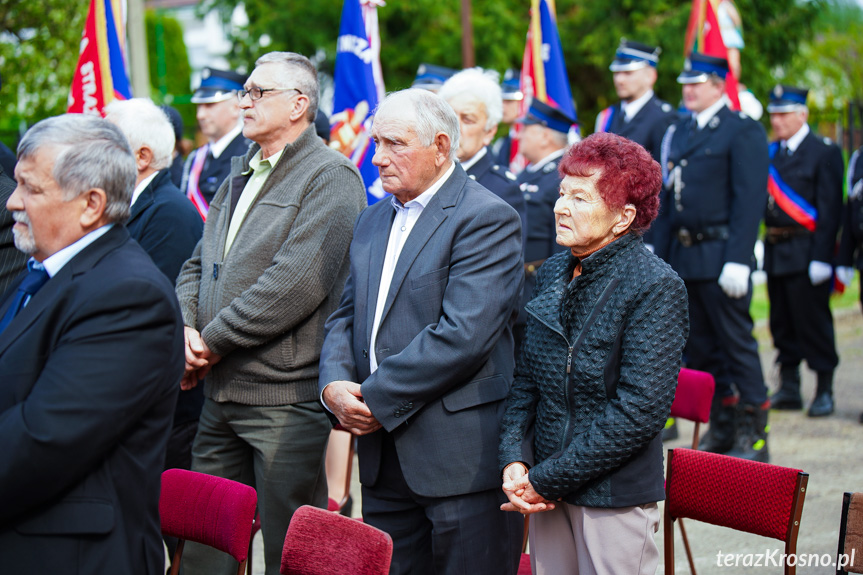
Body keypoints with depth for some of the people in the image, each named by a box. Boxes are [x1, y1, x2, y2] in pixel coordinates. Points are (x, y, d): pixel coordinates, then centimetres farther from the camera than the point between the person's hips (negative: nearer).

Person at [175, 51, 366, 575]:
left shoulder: (331, 177, -10)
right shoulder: (242, 174, 18)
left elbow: (296, 283, -20)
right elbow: (199, 265, 18)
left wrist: (214, 341, -14)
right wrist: (185, 327, -3)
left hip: (285, 398, -8)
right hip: (221, 394, 8)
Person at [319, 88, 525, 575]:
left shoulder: (488, 218, -10)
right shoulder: (373, 221, 18)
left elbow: (463, 335, -20)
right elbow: (347, 316, 17)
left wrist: (378, 398, -16)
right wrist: (334, 384, -4)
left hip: (463, 455, -7)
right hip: (385, 458, 7)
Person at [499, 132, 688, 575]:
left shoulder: (657, 287, -13)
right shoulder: (554, 274, 7)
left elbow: (639, 412, -18)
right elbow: (525, 377, 10)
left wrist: (545, 480, -16)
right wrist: (514, 460, -7)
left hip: (616, 498, -5)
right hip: (548, 492, 6)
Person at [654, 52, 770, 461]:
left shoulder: (743, 132, -6)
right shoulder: (679, 132, 16)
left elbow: (750, 201, -13)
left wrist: (737, 261, -20)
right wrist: (661, 255, 12)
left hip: (720, 255, -7)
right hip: (684, 258, 7)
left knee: (737, 344, -3)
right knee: (700, 349, 11)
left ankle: (753, 436, 4)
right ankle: (721, 428, 22)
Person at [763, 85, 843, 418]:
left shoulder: (824, 152, -5)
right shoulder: (769, 153, 13)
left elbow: (830, 210, -11)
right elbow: (758, 200, 10)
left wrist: (822, 257, -17)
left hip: (805, 250, -6)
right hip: (774, 250, 6)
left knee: (813, 320, -4)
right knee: (782, 322, 11)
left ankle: (824, 391, 5)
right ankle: (789, 388, 19)